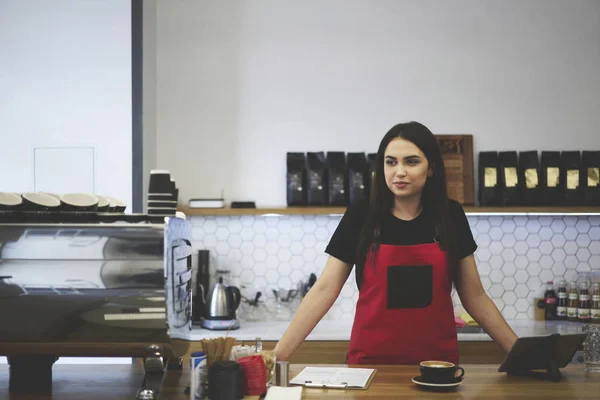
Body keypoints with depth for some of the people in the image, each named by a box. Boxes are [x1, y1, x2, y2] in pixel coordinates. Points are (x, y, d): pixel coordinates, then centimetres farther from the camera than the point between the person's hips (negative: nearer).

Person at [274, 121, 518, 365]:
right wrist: (279, 354, -15)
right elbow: (325, 289, -7)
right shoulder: (360, 216, -5)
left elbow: (474, 296, 6)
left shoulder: (450, 216, 0)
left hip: (437, 362, 1)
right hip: (370, 361, -1)